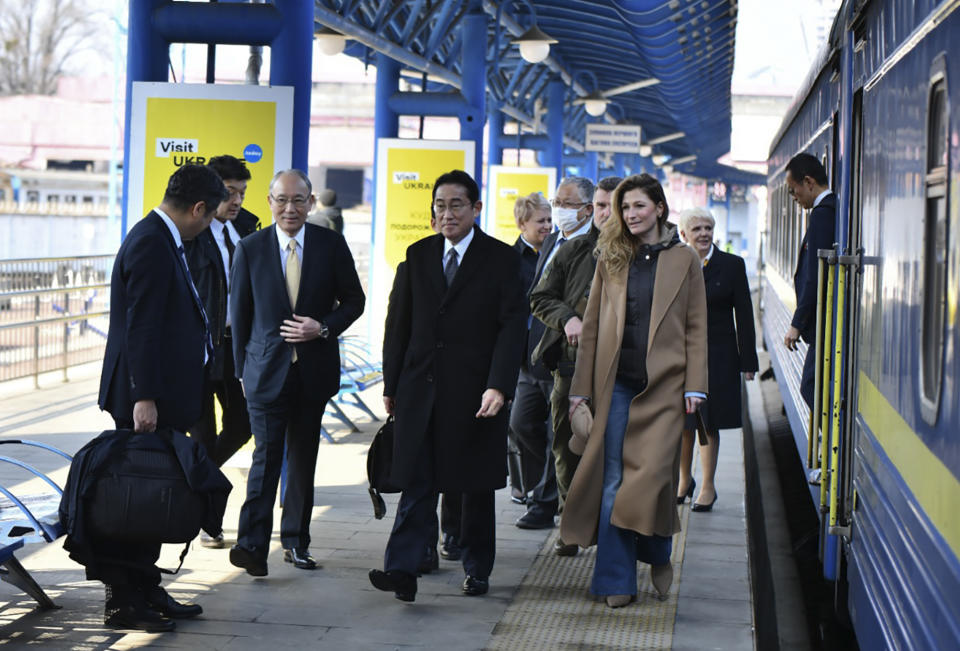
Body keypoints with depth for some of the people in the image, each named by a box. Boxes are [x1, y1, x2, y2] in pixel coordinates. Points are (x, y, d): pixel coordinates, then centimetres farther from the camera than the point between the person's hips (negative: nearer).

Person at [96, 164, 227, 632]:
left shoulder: (159, 239, 14)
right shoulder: (152, 245, -18)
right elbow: (141, 327, -22)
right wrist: (144, 397, -25)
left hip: (162, 392, 10)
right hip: (148, 398, -10)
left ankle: (145, 590, 24)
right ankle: (123, 602, 3)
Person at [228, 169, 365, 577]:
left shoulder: (331, 245, 2)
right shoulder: (250, 249, 0)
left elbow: (353, 300, 7)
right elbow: (240, 313, 5)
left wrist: (324, 328, -10)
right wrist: (242, 369, 4)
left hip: (314, 370, 2)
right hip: (267, 370, -2)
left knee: (303, 458, 10)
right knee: (266, 456, -10)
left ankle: (295, 540, 21)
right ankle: (252, 544, -14)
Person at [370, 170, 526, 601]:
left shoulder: (501, 258, 0)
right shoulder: (418, 255, 10)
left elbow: (511, 326, -7)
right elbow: (400, 322, 12)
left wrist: (498, 386, -17)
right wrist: (391, 384, 8)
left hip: (474, 391, -2)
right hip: (421, 387, 2)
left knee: (477, 485, 8)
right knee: (416, 482, -5)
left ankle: (477, 568, 21)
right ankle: (402, 570, -11)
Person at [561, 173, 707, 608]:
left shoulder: (684, 261, 5)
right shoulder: (611, 259, 9)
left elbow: (696, 327, 5)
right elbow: (592, 324, 10)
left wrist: (694, 385, -4)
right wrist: (581, 387, 6)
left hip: (662, 384, -2)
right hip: (616, 384, 2)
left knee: (653, 474, -8)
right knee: (614, 480, 0)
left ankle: (658, 556, 18)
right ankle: (617, 580, 7)